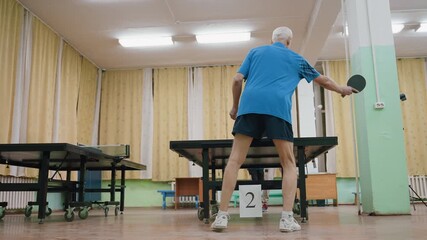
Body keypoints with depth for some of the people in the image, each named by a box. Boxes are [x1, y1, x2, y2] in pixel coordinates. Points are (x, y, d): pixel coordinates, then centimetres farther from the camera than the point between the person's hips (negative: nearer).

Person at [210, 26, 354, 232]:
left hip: (250, 105, 1)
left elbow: (237, 80, 15)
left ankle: (222, 216, -4)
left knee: (234, 161, 0)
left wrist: (235, 106, 27)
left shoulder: (255, 52, 26)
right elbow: (322, 80, 38)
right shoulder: (295, 59, 26)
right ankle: (287, 218, -3)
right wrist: (342, 89, 56)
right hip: (278, 108, 0)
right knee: (288, 163, 8)